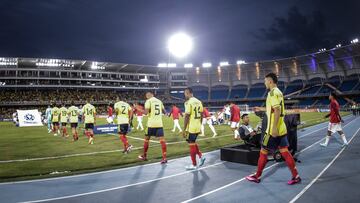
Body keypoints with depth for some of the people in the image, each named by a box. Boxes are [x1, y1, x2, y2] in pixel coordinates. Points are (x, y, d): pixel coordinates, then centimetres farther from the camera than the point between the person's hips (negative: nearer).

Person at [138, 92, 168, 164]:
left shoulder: (148, 101, -3)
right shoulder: (159, 101, 14)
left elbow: (146, 112, -14)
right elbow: (164, 112, 17)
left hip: (151, 124, -4)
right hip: (159, 123, 4)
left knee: (146, 139, 14)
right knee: (162, 139, -2)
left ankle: (144, 156, 26)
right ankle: (164, 158, -9)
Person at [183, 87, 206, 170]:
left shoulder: (188, 102, -15)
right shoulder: (199, 101, 9)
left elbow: (187, 117, -18)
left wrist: (184, 130, -13)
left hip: (191, 128, -8)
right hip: (198, 127, 8)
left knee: (192, 145, 3)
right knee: (193, 143, 25)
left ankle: (194, 165, 12)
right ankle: (201, 156, 18)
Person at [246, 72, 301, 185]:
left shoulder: (273, 92, -15)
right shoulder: (278, 92, 15)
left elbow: (277, 111, -23)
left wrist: (274, 127, -25)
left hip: (274, 129, -9)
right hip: (281, 129, 9)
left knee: (263, 152, 3)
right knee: (285, 152, 11)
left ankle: (257, 176, 15)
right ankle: (295, 176, 13)